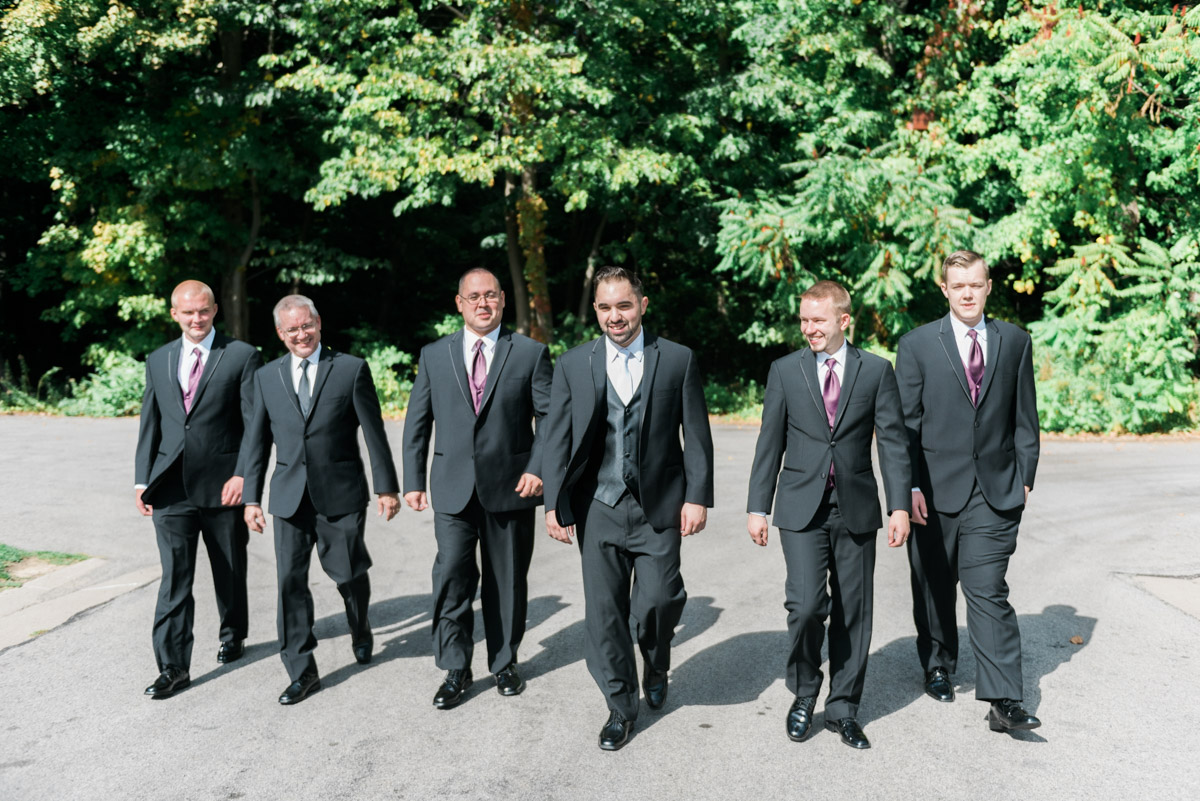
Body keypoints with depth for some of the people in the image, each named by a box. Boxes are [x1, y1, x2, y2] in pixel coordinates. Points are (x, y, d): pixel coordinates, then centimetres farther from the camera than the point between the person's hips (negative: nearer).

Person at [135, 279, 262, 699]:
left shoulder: (242, 357, -2)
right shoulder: (158, 361, 11)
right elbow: (150, 424, 13)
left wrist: (243, 475, -14)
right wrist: (142, 480, 7)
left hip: (223, 486, -2)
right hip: (171, 489, 2)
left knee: (229, 571, 14)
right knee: (174, 578, -1)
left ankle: (232, 634, 37)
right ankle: (173, 667, 3)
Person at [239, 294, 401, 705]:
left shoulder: (352, 369, -1)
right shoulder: (266, 376, 8)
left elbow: (374, 432, -1)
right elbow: (256, 441, 11)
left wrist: (386, 487, -3)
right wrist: (251, 497, 7)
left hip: (341, 495, -2)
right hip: (290, 497, 3)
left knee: (349, 575, 6)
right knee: (290, 582, 0)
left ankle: (360, 630, 38)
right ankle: (302, 672, 10)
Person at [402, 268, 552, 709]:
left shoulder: (530, 353, 2)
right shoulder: (434, 355, 8)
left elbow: (550, 418, 1)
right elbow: (416, 422, 10)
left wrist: (538, 468, -12)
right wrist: (413, 481, 3)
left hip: (510, 486, -1)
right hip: (454, 488, 1)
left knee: (507, 581, 10)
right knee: (451, 576, -6)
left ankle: (504, 664, 27)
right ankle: (456, 671, 9)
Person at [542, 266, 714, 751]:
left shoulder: (677, 360, 1)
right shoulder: (572, 365, 4)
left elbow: (696, 436, 2)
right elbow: (557, 439, 4)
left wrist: (697, 497, -5)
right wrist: (555, 504, -2)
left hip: (659, 508, -1)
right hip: (599, 507, 1)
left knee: (658, 599, -6)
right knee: (604, 611, 5)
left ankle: (656, 666, 29)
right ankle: (621, 707, 23)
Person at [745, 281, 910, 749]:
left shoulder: (876, 371, 4)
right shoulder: (785, 371, 4)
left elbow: (893, 441, 2)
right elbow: (769, 444, 6)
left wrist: (900, 506, -6)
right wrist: (758, 507, 3)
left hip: (856, 508, 1)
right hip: (802, 508, -1)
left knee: (853, 611, 7)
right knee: (806, 605, -12)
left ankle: (843, 709, 22)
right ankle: (804, 693, 14)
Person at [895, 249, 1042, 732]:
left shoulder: (1015, 342, 8)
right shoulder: (917, 344, 1)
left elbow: (1025, 417, 11)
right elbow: (906, 423, -2)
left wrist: (1025, 476, 5)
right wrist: (911, 486, -8)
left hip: (995, 489, 0)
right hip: (936, 489, 0)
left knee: (989, 591, -7)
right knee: (934, 588, 13)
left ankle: (1003, 701, -6)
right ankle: (937, 666, 33)